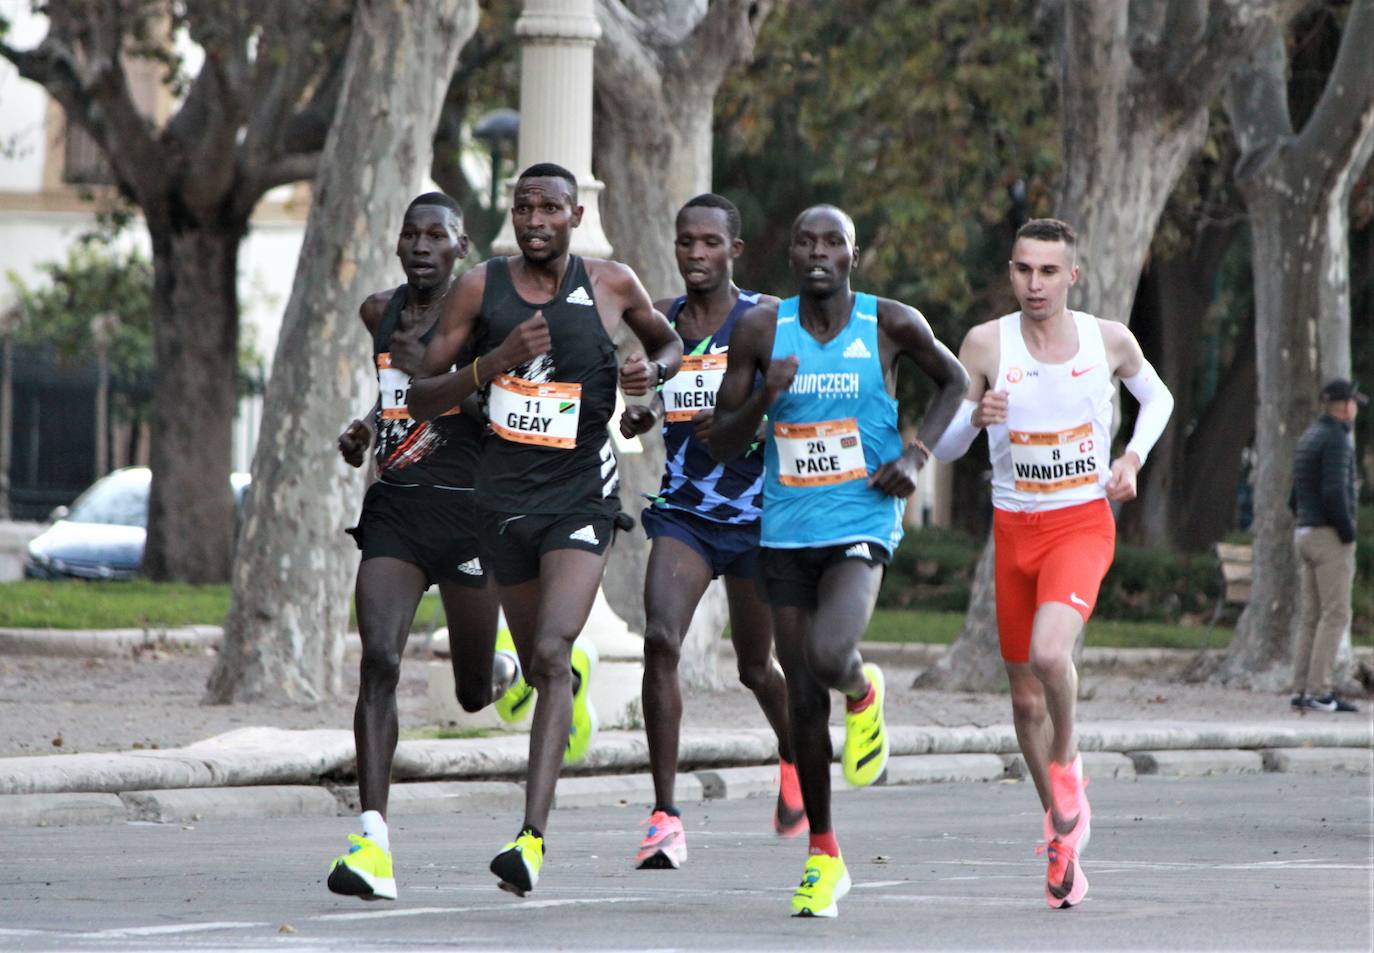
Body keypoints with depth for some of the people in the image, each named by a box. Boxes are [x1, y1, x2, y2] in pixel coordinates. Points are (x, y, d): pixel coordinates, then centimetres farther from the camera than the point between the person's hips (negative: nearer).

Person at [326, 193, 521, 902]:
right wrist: (365, 431, 11)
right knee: (378, 659, -17)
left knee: (474, 694, 8)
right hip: (394, 505, 4)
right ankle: (373, 842, -21)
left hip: (467, 507, -4)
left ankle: (514, 664, 48)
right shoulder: (381, 313, 11)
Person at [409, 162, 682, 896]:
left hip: (581, 497, -3)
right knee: (538, 665, 17)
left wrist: (655, 370, -7)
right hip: (506, 497, 3)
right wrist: (495, 361, -18)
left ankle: (532, 837, -29)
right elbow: (420, 399, -2)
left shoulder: (611, 285, -2)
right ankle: (576, 677, 59)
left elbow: (669, 341, 18)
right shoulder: (481, 288, -2)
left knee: (551, 652, -21)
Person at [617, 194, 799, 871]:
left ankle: (793, 759, 47)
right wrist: (635, 415, -3)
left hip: (755, 512, -2)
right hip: (681, 509, 2)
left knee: (756, 668, 11)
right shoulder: (659, 322, 6)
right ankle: (665, 816, -21)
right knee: (660, 639, -21)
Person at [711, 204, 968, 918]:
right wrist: (761, 398, -18)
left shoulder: (890, 324, -4)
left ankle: (863, 693, 9)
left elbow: (953, 381, 14)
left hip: (862, 526, -2)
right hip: (787, 532, 2)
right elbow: (722, 446, 3)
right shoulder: (761, 331, -1)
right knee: (803, 700, 5)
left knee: (829, 653, -29)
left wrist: (916, 454, -1)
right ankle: (822, 854, 20)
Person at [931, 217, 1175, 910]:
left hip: (1083, 522, -2)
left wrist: (1133, 457, 1)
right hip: (1014, 528, 2)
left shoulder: (1109, 340, -4)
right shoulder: (986, 344, -5)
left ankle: (1068, 760, 1)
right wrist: (975, 417, -23)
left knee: (1050, 652, -29)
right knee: (1025, 696, 9)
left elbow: (1156, 396, 17)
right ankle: (1063, 837, 26)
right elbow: (942, 448, -2)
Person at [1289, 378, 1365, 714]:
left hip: (1305, 535, 9)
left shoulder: (1307, 438, 16)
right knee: (1336, 615, -8)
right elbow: (1334, 493, -24)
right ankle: (1318, 691, -13)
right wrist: (1348, 534, -14)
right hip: (1331, 537, -9)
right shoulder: (1336, 440, -14)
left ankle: (1302, 690, 5)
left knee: (1311, 617, 8)